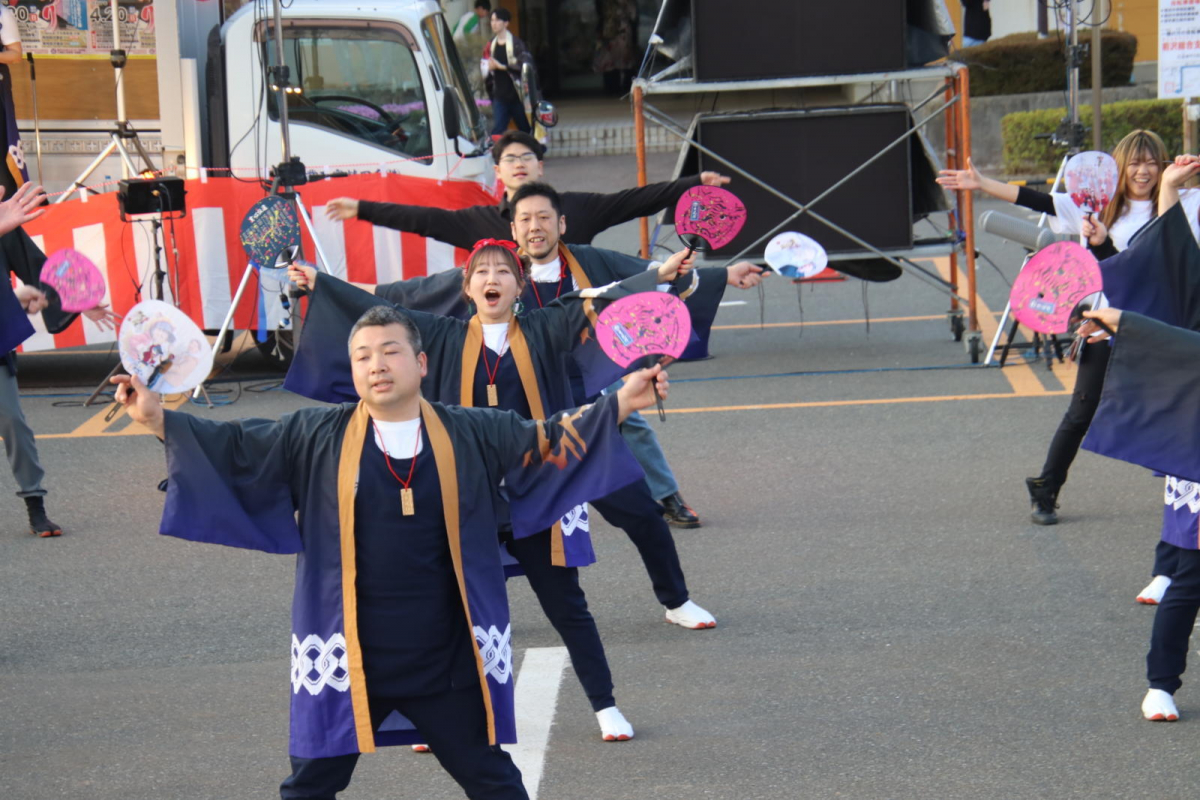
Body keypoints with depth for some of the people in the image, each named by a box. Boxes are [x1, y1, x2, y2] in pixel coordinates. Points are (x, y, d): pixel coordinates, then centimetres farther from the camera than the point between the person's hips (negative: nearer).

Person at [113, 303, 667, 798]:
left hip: (448, 656, 0)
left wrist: (621, 402, -4)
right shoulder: (315, 438, -1)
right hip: (345, 655, 0)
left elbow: (551, 440, 5)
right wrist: (159, 419, -10)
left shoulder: (472, 435, 0)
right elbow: (232, 446, 1)